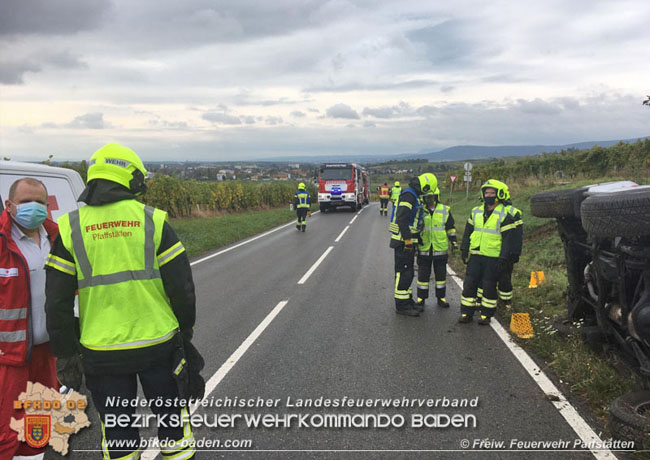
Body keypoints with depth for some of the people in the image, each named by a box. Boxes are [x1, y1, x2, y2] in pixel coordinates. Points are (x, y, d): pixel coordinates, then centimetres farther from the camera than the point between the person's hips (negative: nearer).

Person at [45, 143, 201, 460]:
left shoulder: (71, 228, -3)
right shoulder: (152, 220, -5)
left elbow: (57, 300, -2)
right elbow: (181, 284, -4)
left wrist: (65, 352, 8)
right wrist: (185, 327, 11)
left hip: (103, 352, 1)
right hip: (158, 344, 0)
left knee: (116, 429, 17)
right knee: (172, 416, 18)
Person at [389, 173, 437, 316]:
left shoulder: (413, 195, 17)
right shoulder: (409, 195, -16)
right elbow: (401, 218, -25)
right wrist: (408, 239, -24)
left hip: (407, 240, 10)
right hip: (403, 241, -10)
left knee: (408, 271, 18)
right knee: (404, 272, -6)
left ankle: (407, 299, 29)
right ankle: (402, 305, -1)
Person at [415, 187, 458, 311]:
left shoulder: (445, 210, 3)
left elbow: (450, 228, 9)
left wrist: (453, 241, 3)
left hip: (440, 249, 0)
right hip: (424, 249, 0)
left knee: (441, 274, 10)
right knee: (423, 275, 3)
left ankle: (441, 298, 23)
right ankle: (421, 299, 12)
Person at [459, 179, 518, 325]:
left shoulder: (505, 216, -5)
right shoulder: (476, 212, 10)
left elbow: (508, 239, -7)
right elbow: (468, 232, 17)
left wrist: (503, 259, -12)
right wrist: (464, 250, 11)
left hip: (493, 258, -4)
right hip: (475, 256, 4)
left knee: (489, 287, 3)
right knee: (469, 284, 4)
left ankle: (486, 315, 15)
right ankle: (466, 313, 13)